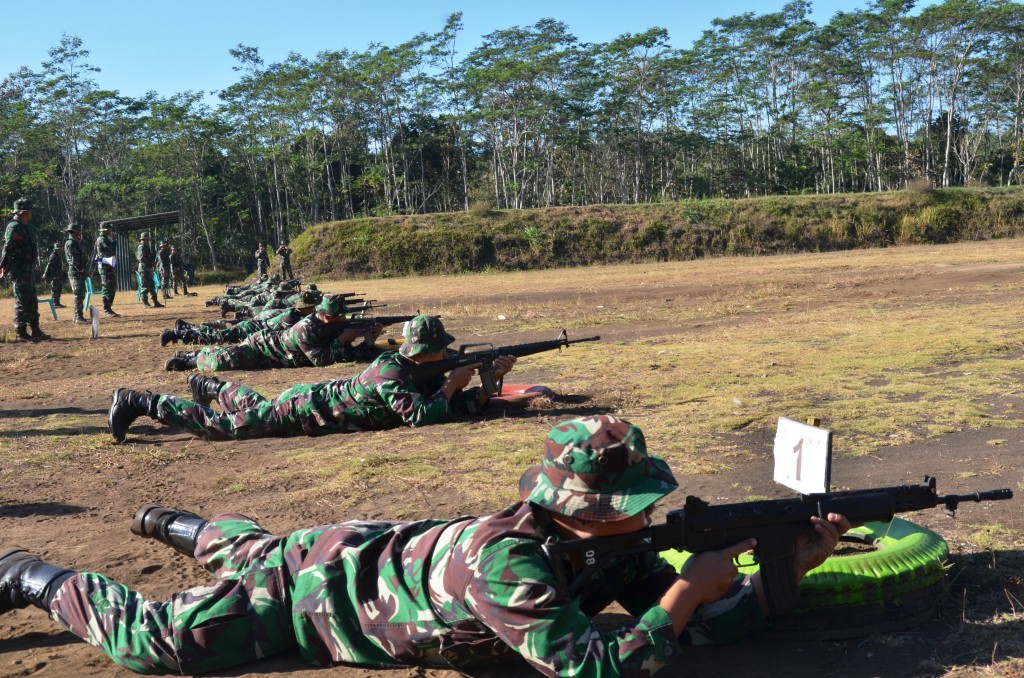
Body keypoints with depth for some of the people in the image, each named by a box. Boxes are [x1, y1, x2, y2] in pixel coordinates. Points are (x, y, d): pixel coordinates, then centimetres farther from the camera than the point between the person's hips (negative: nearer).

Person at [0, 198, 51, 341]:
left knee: (32, 302, 13)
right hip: (19, 271, -10)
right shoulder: (14, 227, -13)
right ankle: (21, 333, -2)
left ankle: (36, 331, 18)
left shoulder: (23, 227, 17)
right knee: (22, 302, -6)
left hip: (27, 271, 10)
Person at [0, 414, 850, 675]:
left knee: (257, 551, 33)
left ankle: (175, 524, 60)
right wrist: (689, 589, -37)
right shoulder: (508, 560, -42)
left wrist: (787, 566, -24)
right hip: (329, 588, -7)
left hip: (392, 550, 7)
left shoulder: (604, 539, -18)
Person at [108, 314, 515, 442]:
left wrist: (492, 379, -14)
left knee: (254, 405, 31)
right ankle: (138, 402, 3)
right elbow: (422, 417, -38)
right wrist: (452, 385, -26)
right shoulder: (391, 374, -29)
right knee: (227, 425, -3)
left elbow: (463, 406, -1)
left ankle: (209, 385, 53)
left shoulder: (422, 371, -2)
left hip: (317, 397, 8)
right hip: (304, 411, -8)